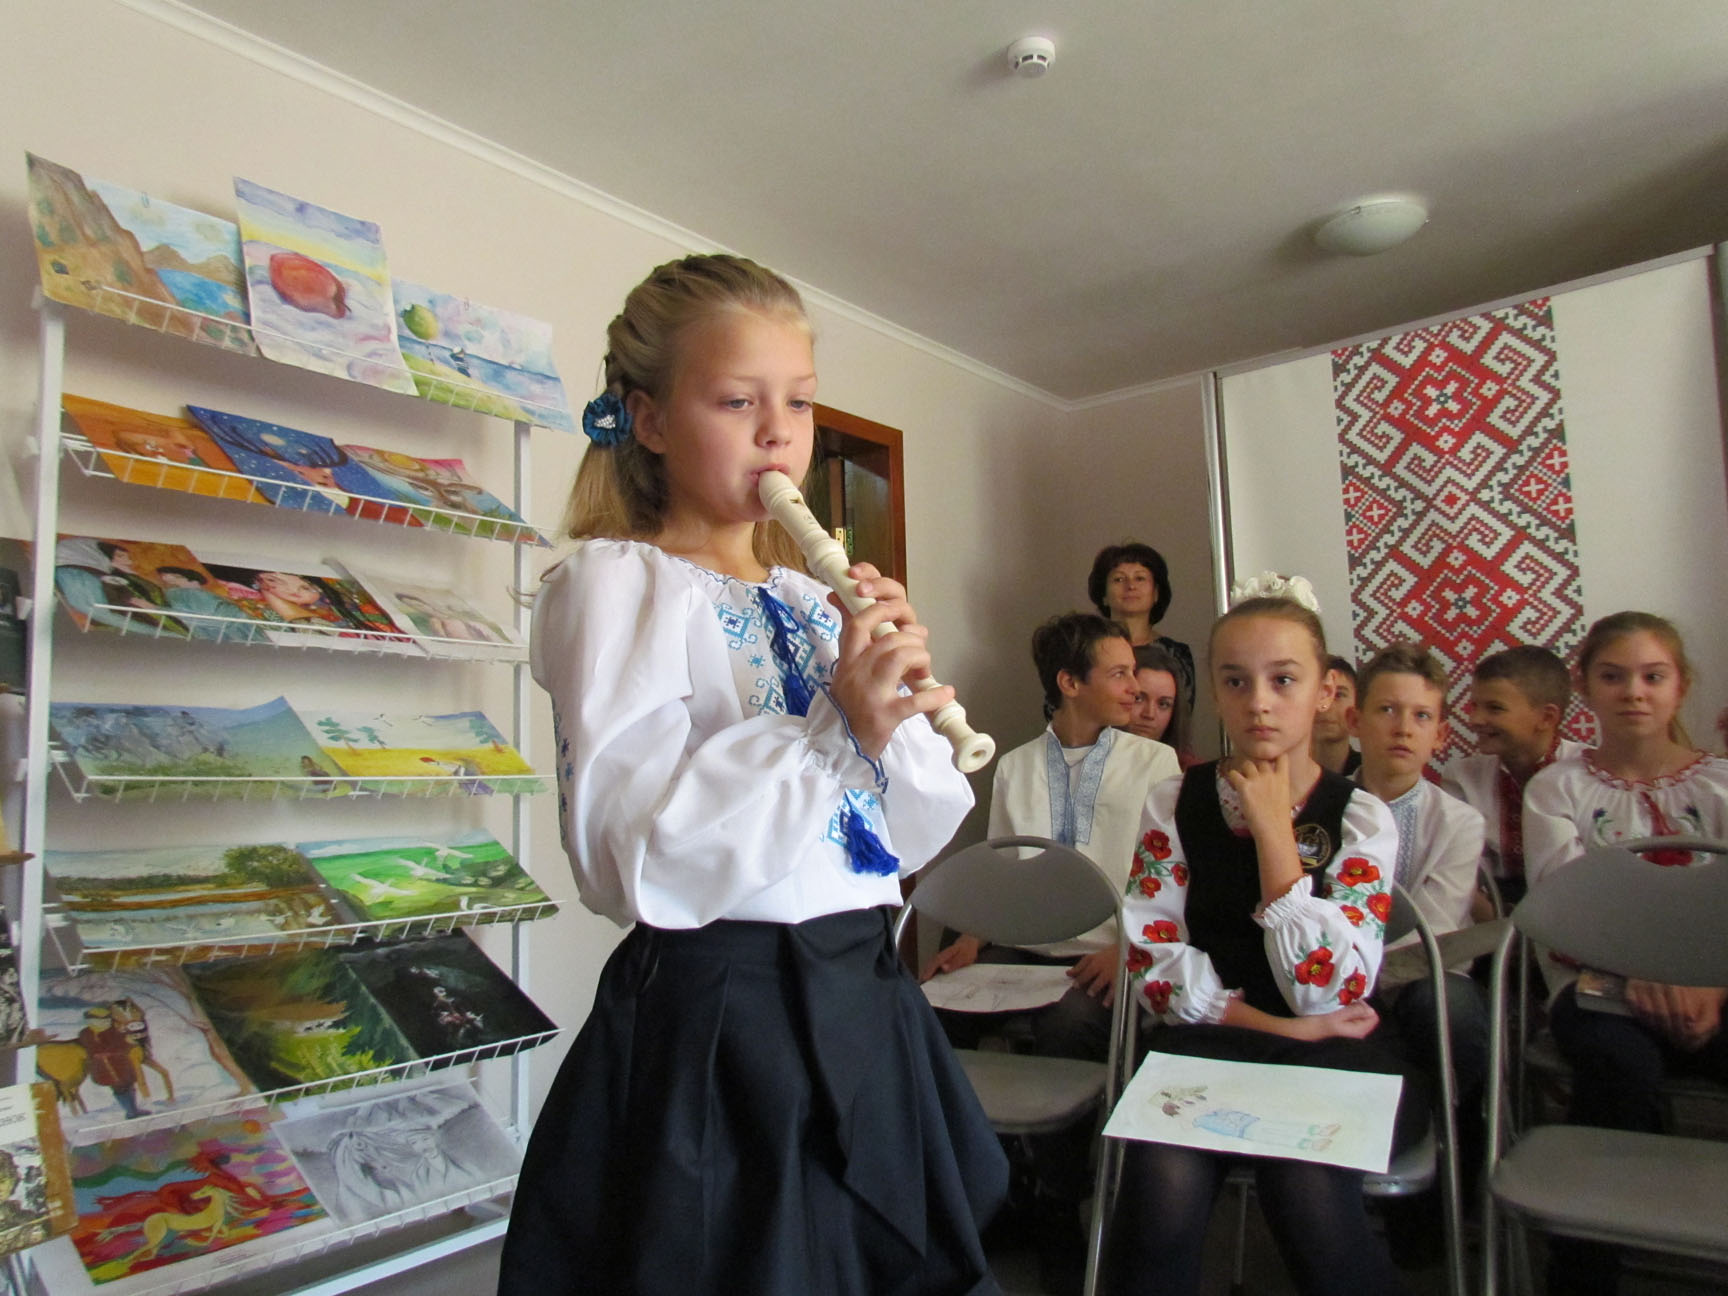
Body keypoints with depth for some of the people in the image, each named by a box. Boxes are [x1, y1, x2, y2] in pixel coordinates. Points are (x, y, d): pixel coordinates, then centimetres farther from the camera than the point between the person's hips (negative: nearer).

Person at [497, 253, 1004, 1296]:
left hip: (865, 1009, 7)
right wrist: (833, 730, -24)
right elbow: (631, 856, -21)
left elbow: (919, 837, 10)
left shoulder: (815, 602, 9)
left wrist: (897, 716, -8)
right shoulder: (619, 581, -9)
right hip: (719, 1022, -7)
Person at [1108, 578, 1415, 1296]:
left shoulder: (1361, 818, -1)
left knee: (1305, 1186, -31)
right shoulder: (1173, 805, 3)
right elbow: (1156, 965, -1)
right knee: (1164, 1184, -30)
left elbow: (1324, 994, -12)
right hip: (1206, 1045, 1)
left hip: (1332, 1057, 0)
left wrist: (1272, 828, -14)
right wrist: (1282, 1025, -10)